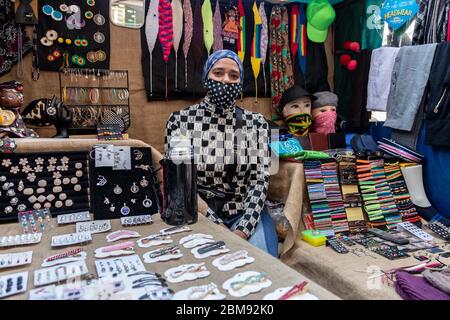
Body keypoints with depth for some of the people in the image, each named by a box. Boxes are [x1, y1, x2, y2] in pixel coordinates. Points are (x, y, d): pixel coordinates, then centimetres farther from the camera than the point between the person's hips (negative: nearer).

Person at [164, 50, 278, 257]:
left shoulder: (256, 123, 1)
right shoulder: (180, 121, -4)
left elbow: (260, 180, -4)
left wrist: (243, 229, -16)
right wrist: (214, 225, -15)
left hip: (247, 214, 1)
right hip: (200, 216, -1)